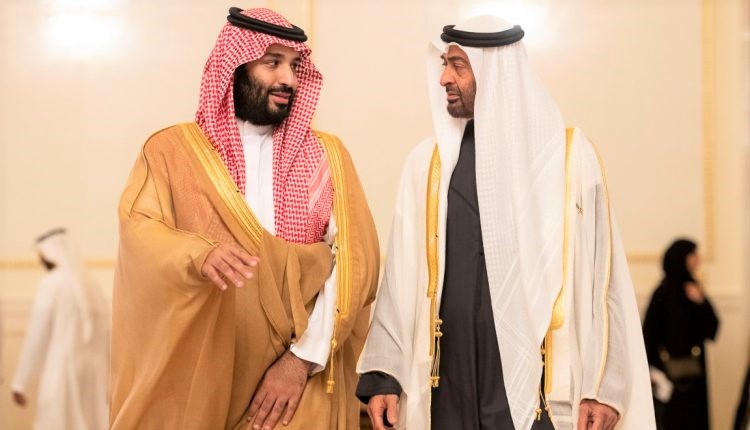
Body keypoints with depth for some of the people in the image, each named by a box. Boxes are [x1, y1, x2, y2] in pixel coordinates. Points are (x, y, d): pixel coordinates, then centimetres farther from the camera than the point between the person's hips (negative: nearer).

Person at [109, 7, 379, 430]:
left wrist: (305, 355, -12)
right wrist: (199, 255, -30)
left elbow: (353, 260, -2)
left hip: (299, 378, 1)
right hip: (197, 375, 0)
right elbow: (139, 231, -9)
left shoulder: (327, 155, 7)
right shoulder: (172, 150, 4)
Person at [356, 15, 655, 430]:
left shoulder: (569, 155, -2)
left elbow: (601, 276, -3)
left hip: (539, 383, -2)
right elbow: (402, 275, 5)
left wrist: (606, 386, -8)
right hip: (451, 388, 3)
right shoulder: (428, 161, 5)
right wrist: (384, 374, -2)